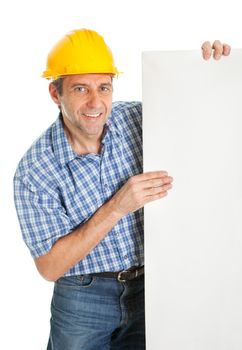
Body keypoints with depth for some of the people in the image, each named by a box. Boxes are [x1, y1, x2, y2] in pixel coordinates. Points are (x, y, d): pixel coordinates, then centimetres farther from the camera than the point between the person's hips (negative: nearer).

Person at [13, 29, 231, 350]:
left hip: (147, 288, 3)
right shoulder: (33, 171, -17)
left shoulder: (136, 118, -9)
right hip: (83, 301, -2)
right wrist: (117, 206, -27)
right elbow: (49, 267, -17)